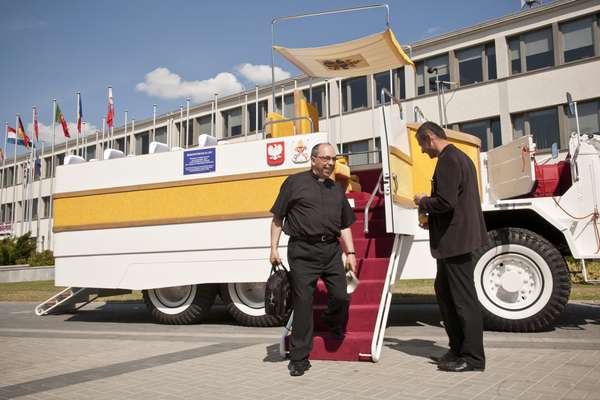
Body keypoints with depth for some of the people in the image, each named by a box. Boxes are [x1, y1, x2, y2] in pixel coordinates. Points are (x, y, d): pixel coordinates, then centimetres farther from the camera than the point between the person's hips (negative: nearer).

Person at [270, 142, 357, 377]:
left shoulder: (337, 190, 18)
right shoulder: (295, 183, 4)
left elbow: (344, 226, 21)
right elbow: (277, 219, 3)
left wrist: (350, 253, 12)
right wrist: (274, 249, -3)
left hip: (331, 250, 4)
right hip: (302, 252, -4)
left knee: (341, 297, 0)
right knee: (302, 302, -1)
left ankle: (336, 331, 35)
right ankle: (299, 358, 12)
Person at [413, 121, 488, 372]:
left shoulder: (448, 161, -16)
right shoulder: (460, 157, 17)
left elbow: (446, 201, -25)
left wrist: (423, 202, -7)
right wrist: (429, 215, 16)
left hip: (454, 239, -11)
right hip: (456, 239, 11)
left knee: (463, 298, -2)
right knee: (444, 292, 17)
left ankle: (473, 357, 8)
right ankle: (458, 348, 26)